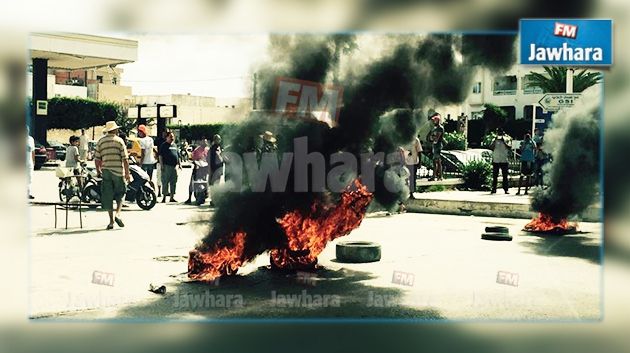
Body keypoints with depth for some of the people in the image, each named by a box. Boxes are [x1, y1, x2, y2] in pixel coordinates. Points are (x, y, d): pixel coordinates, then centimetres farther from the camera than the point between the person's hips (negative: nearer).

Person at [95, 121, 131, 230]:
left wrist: (98, 170, 21)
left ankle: (111, 221, 6)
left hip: (106, 171, 2)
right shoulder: (119, 140, -1)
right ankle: (117, 214, -7)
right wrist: (127, 173, -3)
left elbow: (97, 159, 5)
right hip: (118, 171, -2)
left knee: (107, 197, 6)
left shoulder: (101, 141, 6)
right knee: (119, 194, 12)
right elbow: (125, 159, -7)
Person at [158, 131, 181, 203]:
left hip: (174, 166, 6)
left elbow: (178, 155, 23)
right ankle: (164, 197, -1)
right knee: (165, 182, -5)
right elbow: (160, 156, -6)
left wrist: (179, 164, 17)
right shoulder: (164, 145, -2)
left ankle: (172, 197, 14)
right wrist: (162, 165, -13)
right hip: (167, 166, -6)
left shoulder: (175, 145, 18)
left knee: (173, 182, 8)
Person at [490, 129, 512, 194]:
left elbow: (509, 148, -8)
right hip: (495, 160, 1)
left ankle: (506, 189, 0)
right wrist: (495, 140, -12)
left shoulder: (506, 140, 6)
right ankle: (494, 189, 6)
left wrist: (504, 141, -15)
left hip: (504, 160, -1)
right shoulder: (495, 140, 9)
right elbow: (491, 147, -4)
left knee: (505, 175, -2)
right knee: (495, 175, 2)